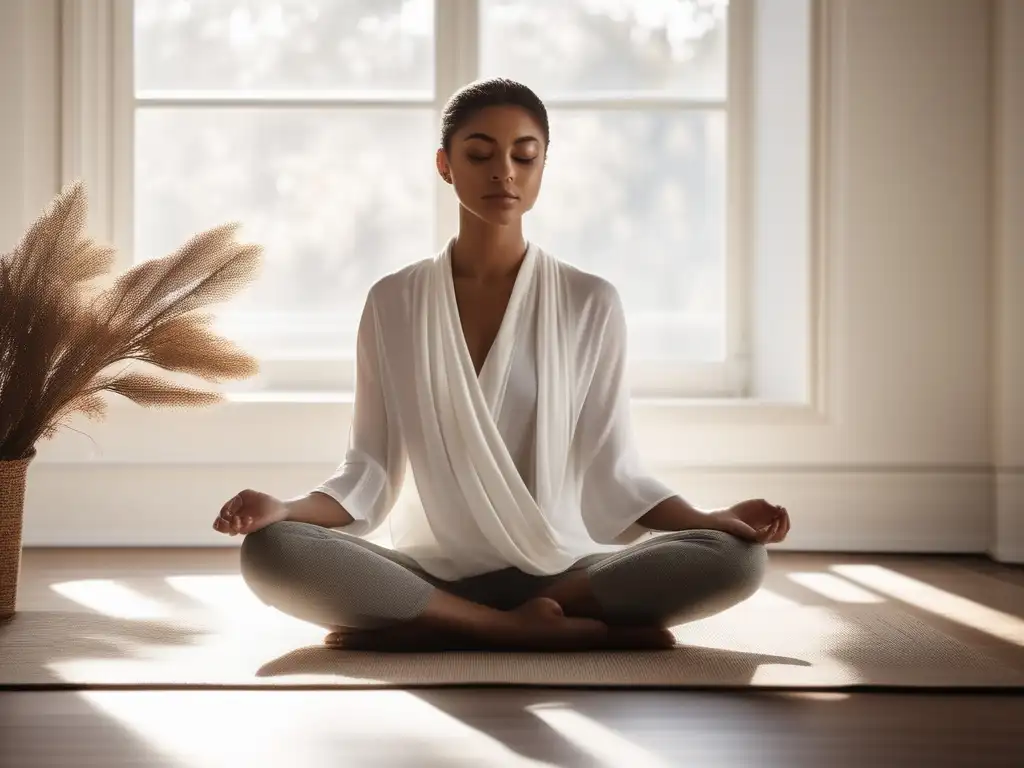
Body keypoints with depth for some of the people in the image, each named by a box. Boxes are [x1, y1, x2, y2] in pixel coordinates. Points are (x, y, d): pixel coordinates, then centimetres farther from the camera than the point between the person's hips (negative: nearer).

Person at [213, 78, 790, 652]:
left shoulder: (591, 303, 2)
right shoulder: (393, 302, 4)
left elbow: (612, 473, 0)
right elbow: (370, 474, 2)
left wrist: (714, 518, -16)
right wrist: (283, 509, -16)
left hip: (563, 571, 0)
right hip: (434, 574, 0)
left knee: (736, 560, -27)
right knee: (271, 551, -28)